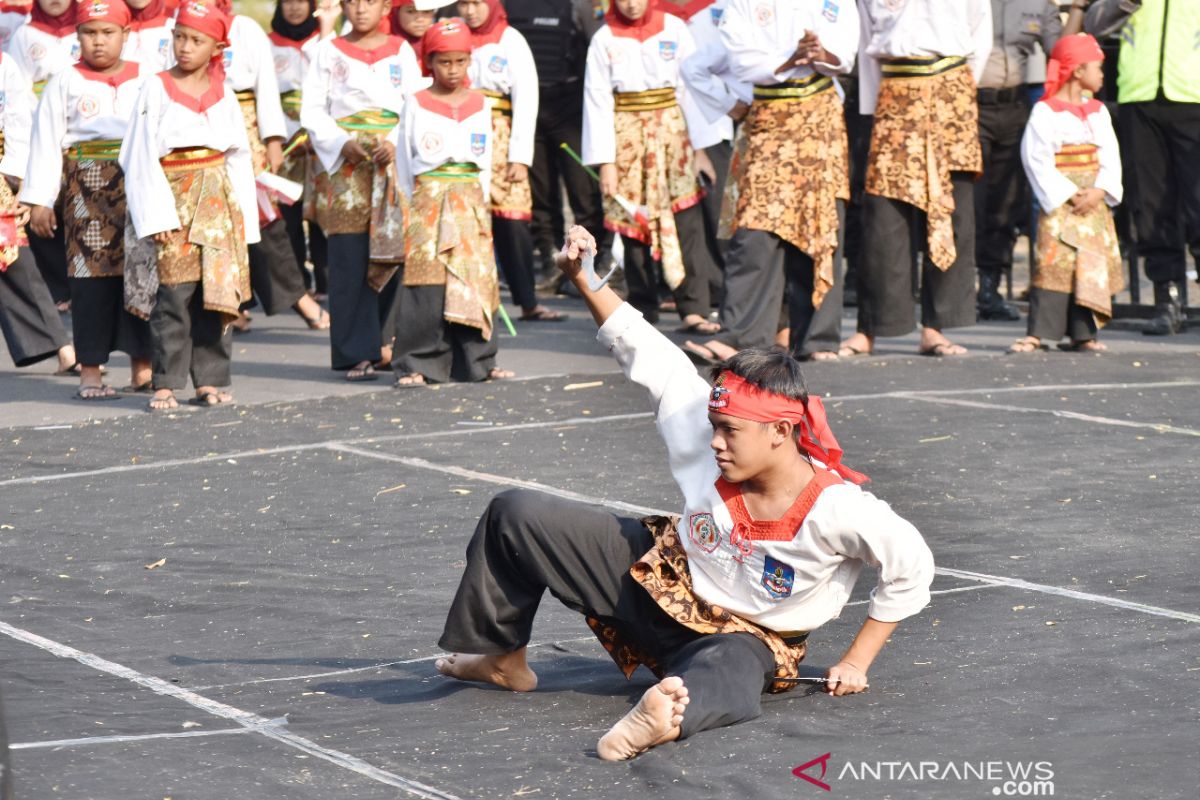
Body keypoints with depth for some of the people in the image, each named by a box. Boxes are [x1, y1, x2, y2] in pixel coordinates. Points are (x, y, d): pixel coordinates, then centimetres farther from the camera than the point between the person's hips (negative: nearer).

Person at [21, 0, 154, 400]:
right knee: (91, 276, -2)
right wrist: (40, 199, -3)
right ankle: (90, 369, 4)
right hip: (85, 186, -1)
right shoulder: (66, 83, 5)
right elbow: (46, 141, 2)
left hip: (138, 186, 1)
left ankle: (141, 366, 10)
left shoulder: (144, 81, 8)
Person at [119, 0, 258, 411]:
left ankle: (209, 380, 8)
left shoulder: (222, 93, 10)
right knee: (173, 295, -8)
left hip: (218, 200, 3)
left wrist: (243, 214, 5)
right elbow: (141, 156, -3)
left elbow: (239, 156, 13)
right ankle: (166, 383, -3)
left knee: (217, 292, 2)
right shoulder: (157, 88, 1)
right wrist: (155, 214, -12)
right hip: (173, 196, -3)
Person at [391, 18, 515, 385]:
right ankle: (418, 365, -7)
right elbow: (405, 159, 6)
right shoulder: (416, 105, 1)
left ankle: (477, 362, 8)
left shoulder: (480, 105, 9)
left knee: (475, 279, 1)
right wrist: (416, 200, 2)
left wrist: (480, 200, 7)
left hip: (471, 200, 3)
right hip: (428, 200, -3)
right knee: (426, 283, -8)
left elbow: (486, 159, 13)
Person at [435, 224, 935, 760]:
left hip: (745, 634, -6)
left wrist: (856, 662, -12)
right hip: (665, 577, 6)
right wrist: (584, 280, -19)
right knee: (516, 515, -1)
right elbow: (646, 353, -10)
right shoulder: (707, 439, -17)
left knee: (729, 673, -47)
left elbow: (913, 566, -17)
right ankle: (501, 656, 14)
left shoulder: (836, 508, -28)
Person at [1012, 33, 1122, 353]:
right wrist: (1068, 194, -17)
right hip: (1059, 205, -6)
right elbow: (1037, 159, -12)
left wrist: (1100, 191, -10)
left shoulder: (1098, 111, 12)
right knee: (1054, 263, -12)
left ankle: (1083, 332, 9)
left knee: (1092, 266, 4)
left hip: (1093, 203, 6)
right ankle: (1039, 332, -13)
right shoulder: (1045, 112, -7)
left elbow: (1110, 156, 7)